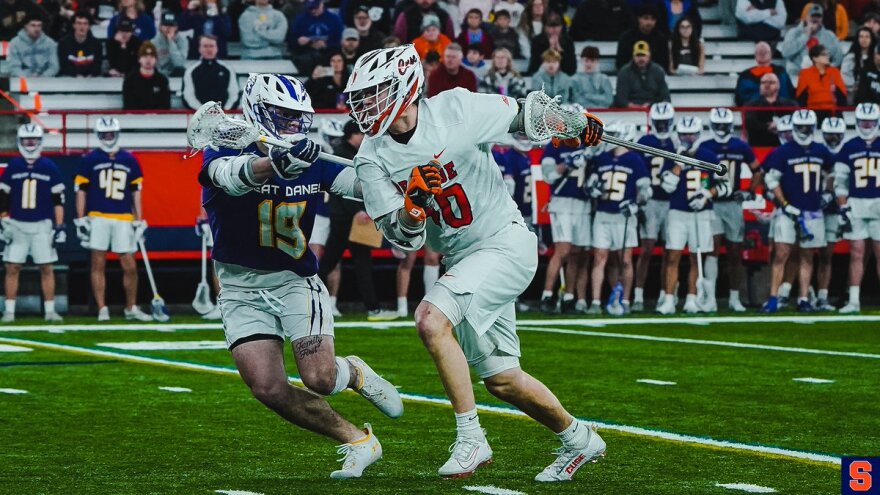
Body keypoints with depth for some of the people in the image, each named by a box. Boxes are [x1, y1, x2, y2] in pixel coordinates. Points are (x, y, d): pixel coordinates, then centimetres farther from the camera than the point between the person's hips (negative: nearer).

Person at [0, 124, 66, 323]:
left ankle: (50, 310, 4)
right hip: (17, 225, 1)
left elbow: (58, 200, 2)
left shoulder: (49, 167, 0)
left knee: (46, 268, -1)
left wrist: (59, 227, -2)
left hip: (42, 225, -1)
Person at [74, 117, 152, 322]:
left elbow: (136, 193, 14)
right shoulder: (89, 160, 5)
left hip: (124, 219, 2)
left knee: (130, 267, 0)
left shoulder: (129, 161, 11)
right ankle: (102, 309, 4)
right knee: (98, 265, -2)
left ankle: (131, 308, 14)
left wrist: (139, 221, 8)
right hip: (98, 218, -2)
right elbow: (81, 191, 5)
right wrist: (81, 220, -2)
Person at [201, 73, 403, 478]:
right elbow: (232, 176, -37)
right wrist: (273, 162, -58)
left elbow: (359, 182, -11)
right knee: (269, 390, -13)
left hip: (296, 281, 1)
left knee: (319, 379, -18)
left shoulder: (309, 161, -1)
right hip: (242, 290, -1)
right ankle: (357, 441, 4)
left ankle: (355, 374, 19)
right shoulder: (223, 153, -13)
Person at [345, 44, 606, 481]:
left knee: (431, 320, -26)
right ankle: (577, 439, 34)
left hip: (506, 244, -6)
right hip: (462, 260, 6)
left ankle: (471, 439, -17)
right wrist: (413, 201, -27)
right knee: (502, 382, 11)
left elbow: (521, 114, 1)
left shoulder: (457, 109, -17)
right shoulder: (373, 159, -6)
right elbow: (404, 239, -9)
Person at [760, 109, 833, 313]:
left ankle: (804, 300, 10)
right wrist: (785, 205, -10)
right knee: (781, 255, -10)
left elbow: (830, 174, 26)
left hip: (813, 212, 4)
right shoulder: (783, 152, -6)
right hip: (789, 211, -4)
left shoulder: (821, 152, 8)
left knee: (807, 256, 6)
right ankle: (773, 299, -9)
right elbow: (771, 179, -6)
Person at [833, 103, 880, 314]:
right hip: (855, 206, 1)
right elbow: (840, 182, 8)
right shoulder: (848, 148, 7)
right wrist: (843, 210, 0)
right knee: (856, 254, 0)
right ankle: (853, 301, 2)